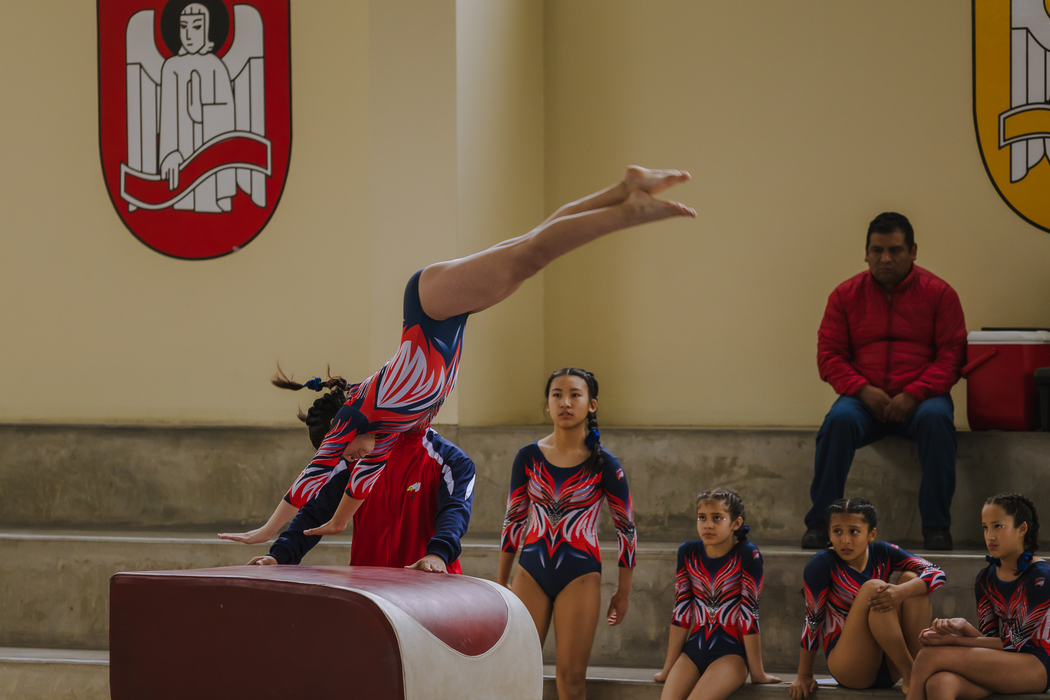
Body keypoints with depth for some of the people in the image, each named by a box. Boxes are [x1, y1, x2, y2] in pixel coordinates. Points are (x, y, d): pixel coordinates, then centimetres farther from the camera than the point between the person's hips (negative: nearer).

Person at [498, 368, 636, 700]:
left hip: (580, 575, -2)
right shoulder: (528, 457, 2)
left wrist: (623, 593, 3)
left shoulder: (604, 466, -5)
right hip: (532, 572, 2)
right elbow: (514, 520, 11)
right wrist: (502, 581, 13)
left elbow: (626, 528, 2)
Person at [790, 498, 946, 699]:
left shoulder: (882, 553, 1)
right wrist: (804, 675, -5)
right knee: (872, 588, -26)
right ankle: (910, 675, -24)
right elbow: (813, 620, -8)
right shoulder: (822, 564, -11)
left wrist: (901, 592, -27)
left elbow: (937, 574, -7)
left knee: (911, 578, -8)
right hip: (849, 670, -5)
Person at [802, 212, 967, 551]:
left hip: (921, 397, -1)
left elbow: (952, 355, -1)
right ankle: (820, 522, -23)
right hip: (864, 398, 1)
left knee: (936, 418, -34)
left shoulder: (938, 293, 5)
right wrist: (863, 390, -12)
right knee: (839, 420, -32)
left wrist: (914, 395, -16)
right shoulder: (846, 294, 9)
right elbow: (829, 355, 5)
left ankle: (936, 526, -24)